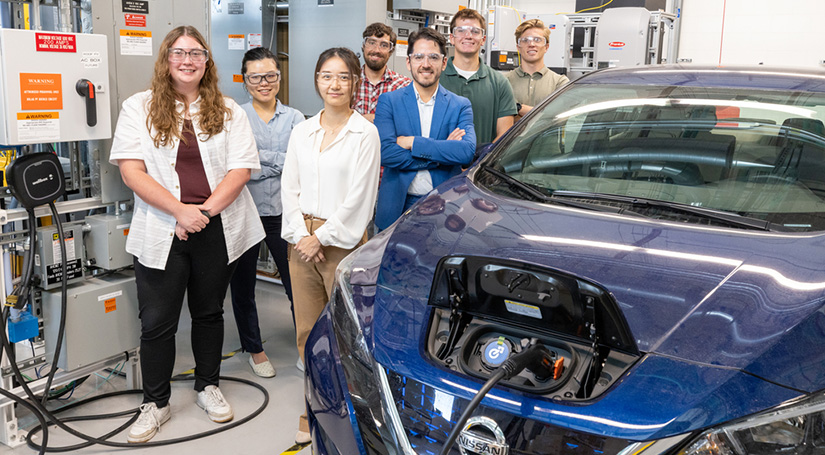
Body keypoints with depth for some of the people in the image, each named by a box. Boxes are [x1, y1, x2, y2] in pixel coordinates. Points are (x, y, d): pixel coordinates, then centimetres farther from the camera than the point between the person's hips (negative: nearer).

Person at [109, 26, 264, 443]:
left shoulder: (228, 112, 7)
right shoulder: (139, 108, 2)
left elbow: (241, 169, -2)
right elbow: (131, 171, -7)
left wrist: (204, 211, -15)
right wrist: (181, 210, -17)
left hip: (216, 230, 2)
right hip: (161, 232, -1)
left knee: (209, 312, 15)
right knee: (157, 322, 3)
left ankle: (208, 386, 33)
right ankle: (155, 403, 20)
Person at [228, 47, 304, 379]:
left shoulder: (294, 118, 7)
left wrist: (260, 157, -13)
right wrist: (279, 162, -13)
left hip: (283, 212, 1)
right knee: (242, 286, 11)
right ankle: (254, 349, 30)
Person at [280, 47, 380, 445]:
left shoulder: (365, 133, -5)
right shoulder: (302, 132, 11)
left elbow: (358, 198, -10)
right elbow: (289, 187, 8)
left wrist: (322, 237, -10)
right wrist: (301, 235, -4)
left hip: (342, 242, -5)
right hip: (303, 241, 5)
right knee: (308, 333, 10)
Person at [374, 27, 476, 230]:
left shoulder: (460, 105, 6)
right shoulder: (388, 101, 4)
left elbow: (467, 151, -11)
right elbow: (384, 153, -11)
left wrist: (412, 143, -14)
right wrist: (442, 153, -11)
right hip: (397, 207, 0)